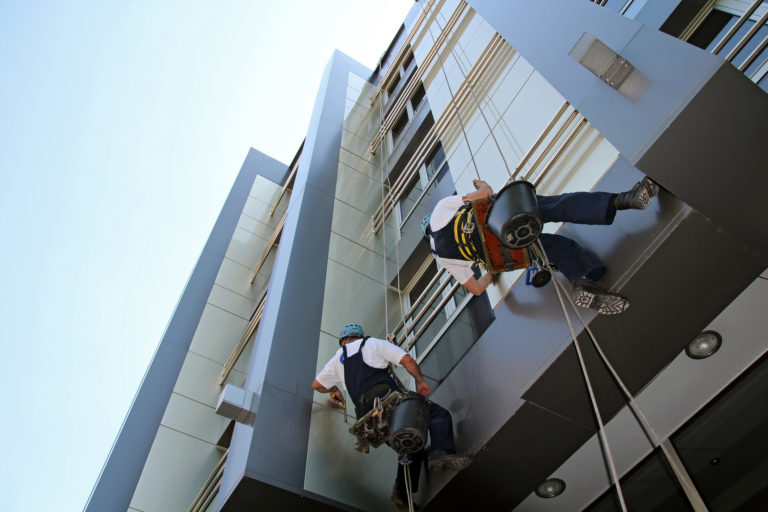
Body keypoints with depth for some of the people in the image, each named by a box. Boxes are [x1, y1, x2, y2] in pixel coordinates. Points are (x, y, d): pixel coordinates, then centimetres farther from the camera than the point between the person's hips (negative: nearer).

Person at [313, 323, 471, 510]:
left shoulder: (338, 358, 30)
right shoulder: (375, 343, 21)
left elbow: (317, 385, 38)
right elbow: (407, 360, 10)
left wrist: (334, 390, 57)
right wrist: (421, 381, 21)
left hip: (366, 413, 5)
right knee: (439, 415, -4)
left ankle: (402, 491, 2)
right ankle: (441, 453, -30)